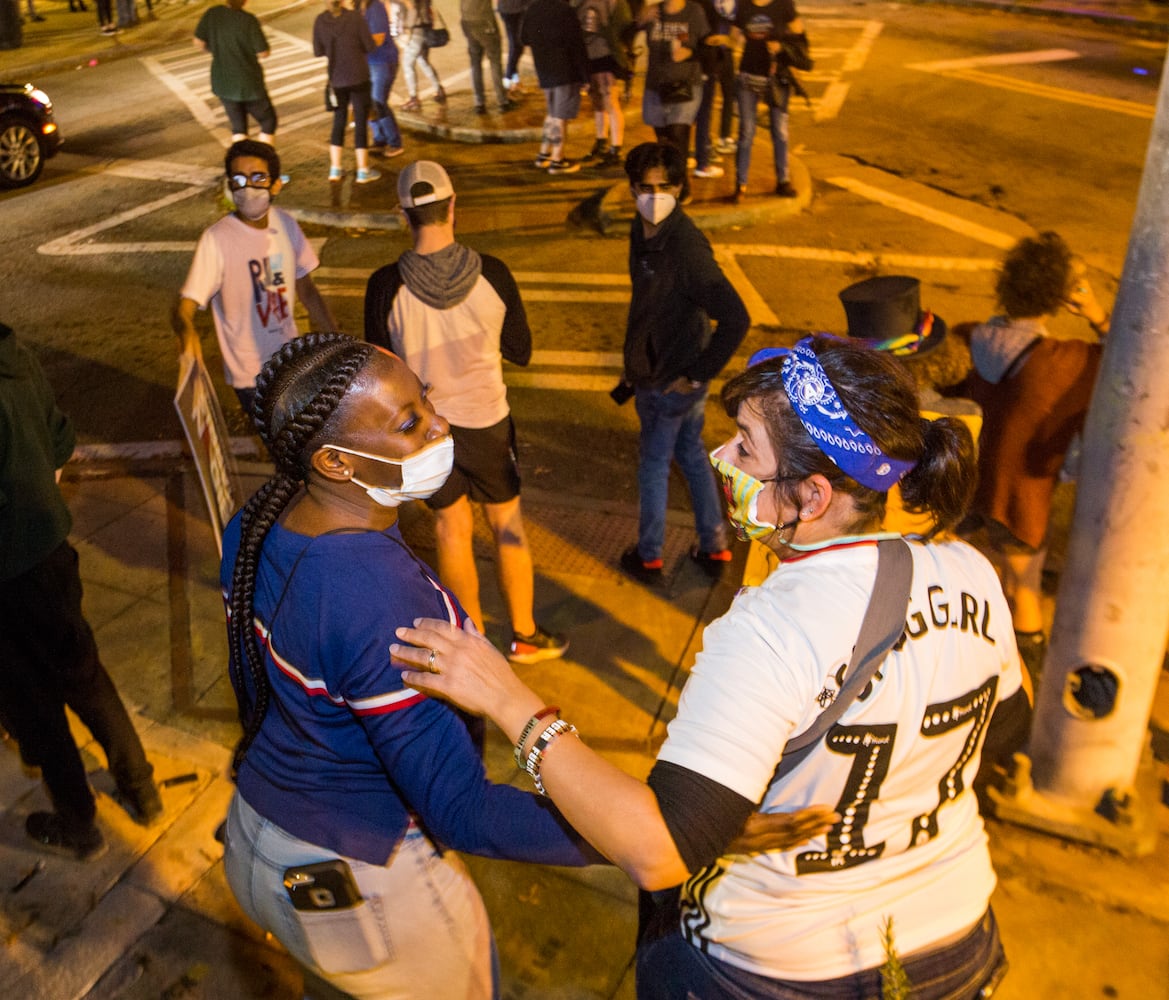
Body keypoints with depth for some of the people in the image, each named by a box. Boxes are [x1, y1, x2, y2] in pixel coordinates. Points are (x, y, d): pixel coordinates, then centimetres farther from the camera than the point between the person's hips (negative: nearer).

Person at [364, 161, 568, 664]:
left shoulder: (386, 285, -17)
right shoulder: (491, 273, -16)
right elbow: (521, 351, -4)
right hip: (486, 421, 0)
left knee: (452, 528, 17)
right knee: (507, 524, 17)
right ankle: (525, 635, 30)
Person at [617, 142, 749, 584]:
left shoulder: (686, 248, -28)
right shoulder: (641, 231, -1)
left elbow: (736, 319, -32)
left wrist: (697, 374, -23)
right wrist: (636, 366, 14)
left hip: (674, 379, -9)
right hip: (652, 370, 9)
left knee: (654, 464, 9)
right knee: (691, 454, 19)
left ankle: (648, 558, 30)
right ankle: (714, 548, 36)